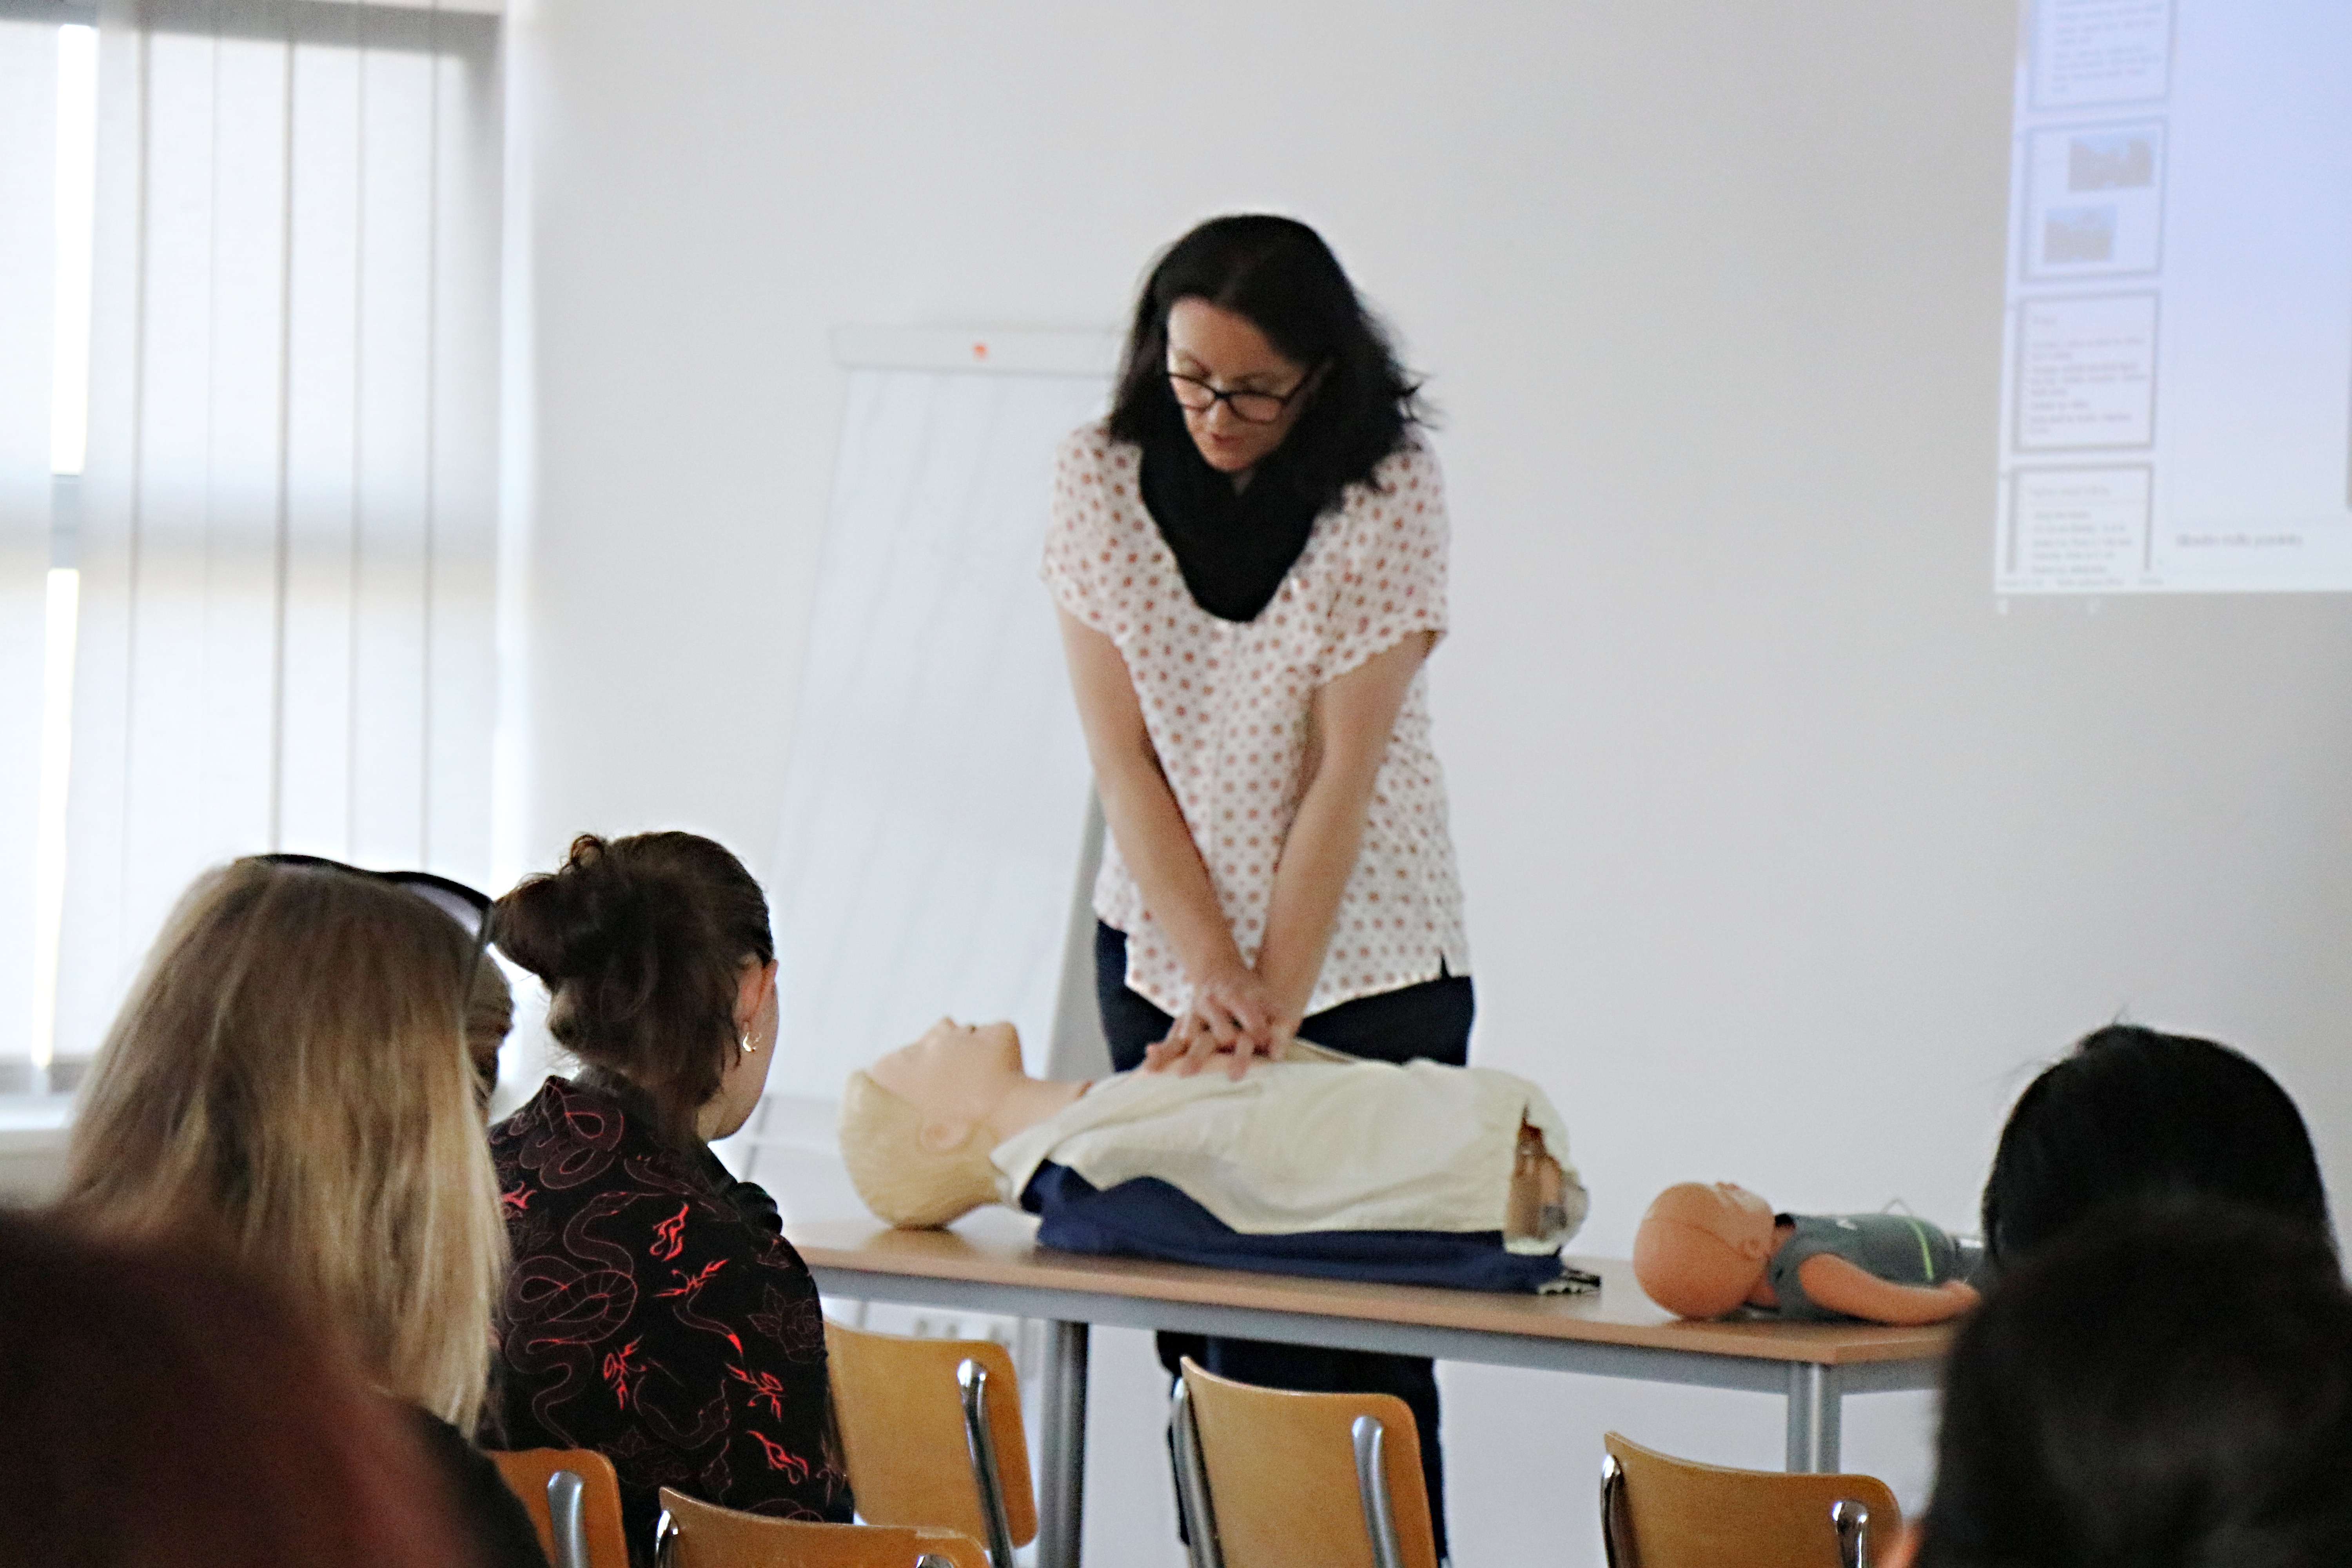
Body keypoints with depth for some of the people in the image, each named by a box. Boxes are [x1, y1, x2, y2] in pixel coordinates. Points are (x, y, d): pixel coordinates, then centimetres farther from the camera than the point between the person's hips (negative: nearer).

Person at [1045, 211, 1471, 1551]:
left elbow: (1344, 770, -13)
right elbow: (1123, 755, -6)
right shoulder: (1103, 478, -4)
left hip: (1369, 954, -3)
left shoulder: (1390, 491, -11)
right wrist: (1214, 977, -14)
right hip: (1162, 948, 3)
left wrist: (1274, 998, -16)